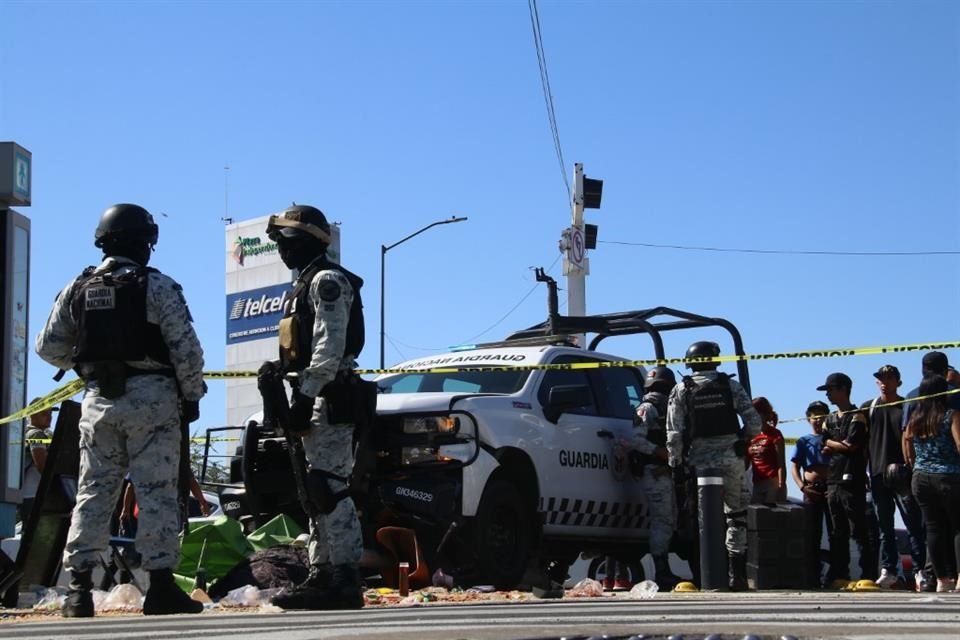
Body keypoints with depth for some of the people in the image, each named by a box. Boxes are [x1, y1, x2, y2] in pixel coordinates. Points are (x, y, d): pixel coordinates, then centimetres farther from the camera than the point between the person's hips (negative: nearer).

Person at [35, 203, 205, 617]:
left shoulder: (77, 289, 7)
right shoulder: (157, 287, -6)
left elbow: (48, 347, 12)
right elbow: (185, 348, -10)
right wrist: (191, 396, 0)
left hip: (98, 400, 4)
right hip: (150, 397, -4)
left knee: (93, 492, 8)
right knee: (156, 492, -1)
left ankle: (79, 587, 6)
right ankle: (160, 586, -1)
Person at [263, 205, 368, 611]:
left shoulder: (327, 280, -8)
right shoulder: (307, 284, 24)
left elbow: (329, 347, -19)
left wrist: (305, 395, -23)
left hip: (328, 400, -11)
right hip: (316, 401, 11)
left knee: (331, 490, -14)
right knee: (317, 493, 10)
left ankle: (345, 581, -16)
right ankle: (322, 577, 12)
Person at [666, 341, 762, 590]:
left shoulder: (681, 391, 1)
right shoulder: (730, 386, 2)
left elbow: (674, 432, -3)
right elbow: (754, 421, -2)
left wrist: (675, 462, 3)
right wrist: (745, 439, 17)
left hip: (700, 462, 0)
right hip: (731, 459, 0)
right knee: (737, 514, 7)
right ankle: (736, 574, 2)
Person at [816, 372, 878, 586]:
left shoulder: (857, 416, -2)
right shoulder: (830, 419, 19)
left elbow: (851, 445, -11)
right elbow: (824, 450, 14)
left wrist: (830, 443, 4)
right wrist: (841, 446, -5)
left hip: (852, 482, -7)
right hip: (833, 481, 7)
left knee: (859, 531, -9)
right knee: (838, 532, 9)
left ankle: (868, 575, -10)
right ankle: (839, 574, 12)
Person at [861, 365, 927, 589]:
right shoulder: (867, 409, 12)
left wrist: (905, 465, -9)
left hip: (903, 475, -3)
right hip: (878, 475, 3)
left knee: (914, 524, -5)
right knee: (885, 527, 6)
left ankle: (920, 569, -2)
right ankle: (887, 571, 8)